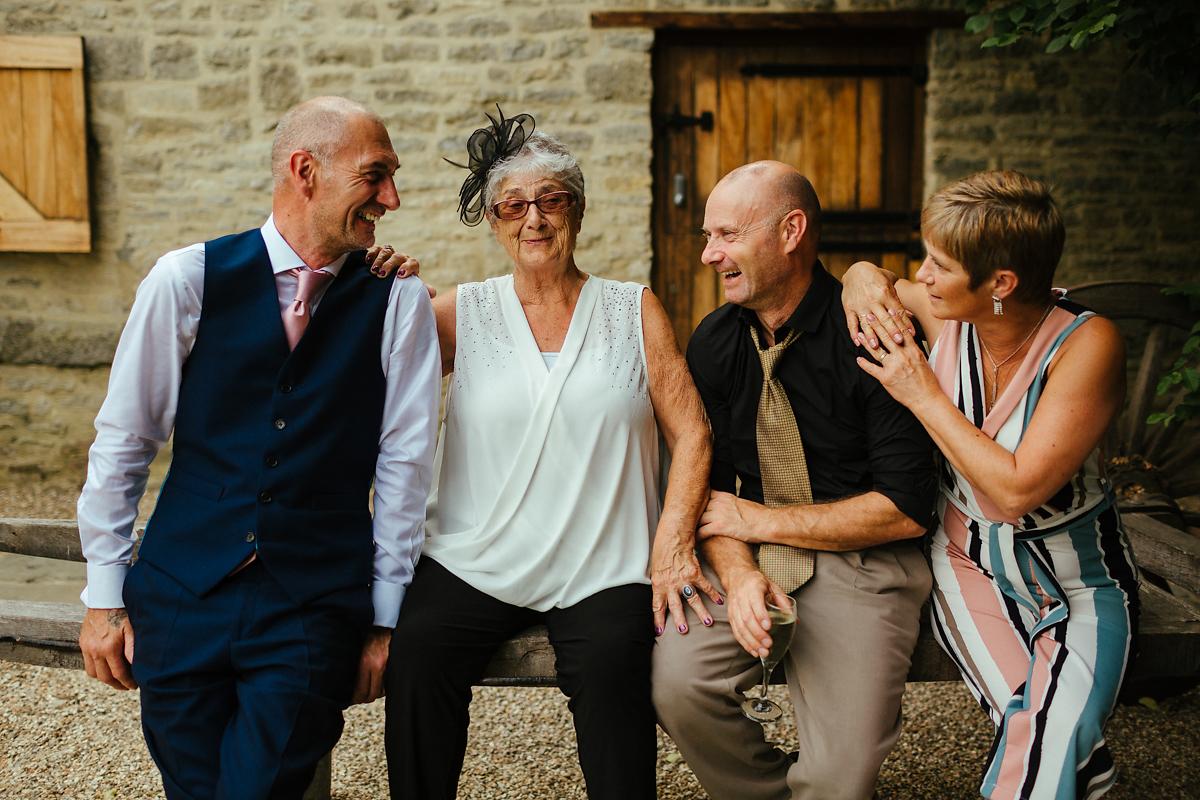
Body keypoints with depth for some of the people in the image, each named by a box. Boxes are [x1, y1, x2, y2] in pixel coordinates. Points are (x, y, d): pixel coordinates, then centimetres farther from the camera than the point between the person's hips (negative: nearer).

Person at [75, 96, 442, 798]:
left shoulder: (399, 301, -3)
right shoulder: (187, 280, -3)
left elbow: (405, 461, -1)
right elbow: (123, 441, 3)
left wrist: (384, 618, 0)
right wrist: (104, 595, 5)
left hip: (314, 609, -1)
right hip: (179, 595, 1)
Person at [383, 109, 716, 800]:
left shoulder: (634, 310, 8)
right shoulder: (464, 314, 9)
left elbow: (691, 436, 4)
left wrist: (673, 545, -8)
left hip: (604, 573, -1)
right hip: (477, 565, 1)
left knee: (612, 664, -29)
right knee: (417, 650, -25)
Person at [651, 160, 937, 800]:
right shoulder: (713, 342, 4)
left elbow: (906, 508, -14)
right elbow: (709, 484, 7)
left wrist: (759, 520, -10)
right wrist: (738, 573, -15)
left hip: (862, 561, -4)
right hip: (750, 556, 5)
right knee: (677, 681, -21)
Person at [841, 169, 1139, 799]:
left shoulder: (1086, 344, -22)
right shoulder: (942, 314, -10)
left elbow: (1016, 489, -28)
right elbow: (869, 277, 13)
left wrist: (925, 396, -22)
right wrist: (862, 280, -10)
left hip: (1078, 582, -2)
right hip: (968, 561, 3)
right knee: (1033, 739, -17)